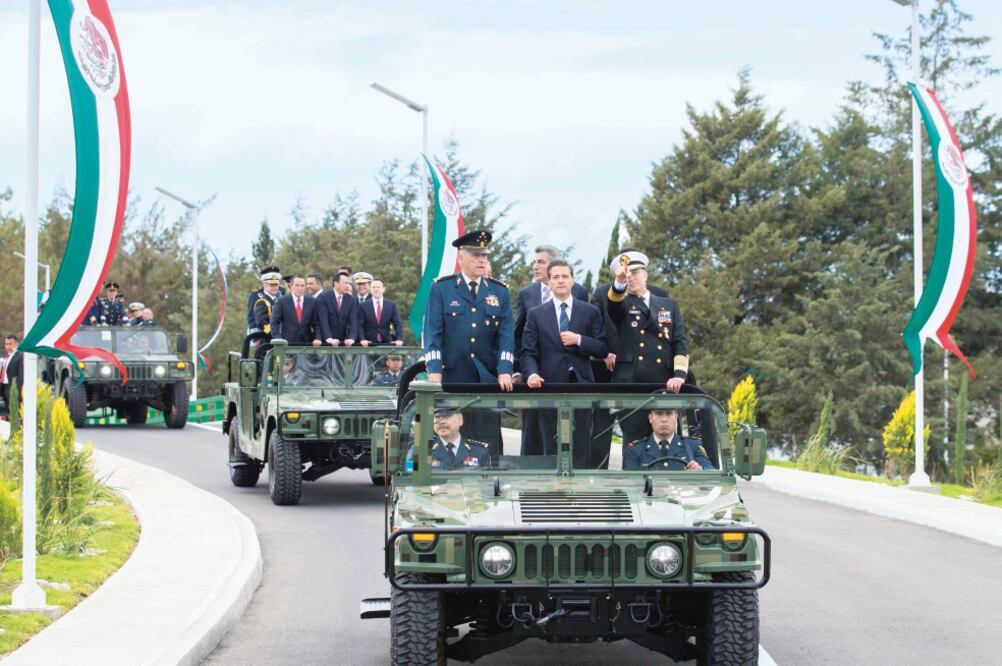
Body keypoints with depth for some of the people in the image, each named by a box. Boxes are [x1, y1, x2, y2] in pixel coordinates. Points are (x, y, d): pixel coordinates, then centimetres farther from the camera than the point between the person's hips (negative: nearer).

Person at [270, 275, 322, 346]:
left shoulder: (312, 301, 8)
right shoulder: (282, 301, 2)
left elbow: (317, 323, 6)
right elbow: (274, 323, -1)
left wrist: (317, 338, -10)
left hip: (307, 343, 2)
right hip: (287, 344, -2)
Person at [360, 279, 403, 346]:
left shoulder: (391, 305, 5)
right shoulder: (364, 306, 1)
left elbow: (397, 324, 3)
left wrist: (399, 339, -13)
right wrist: (362, 339, -18)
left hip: (387, 343, 1)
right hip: (369, 344, -1)